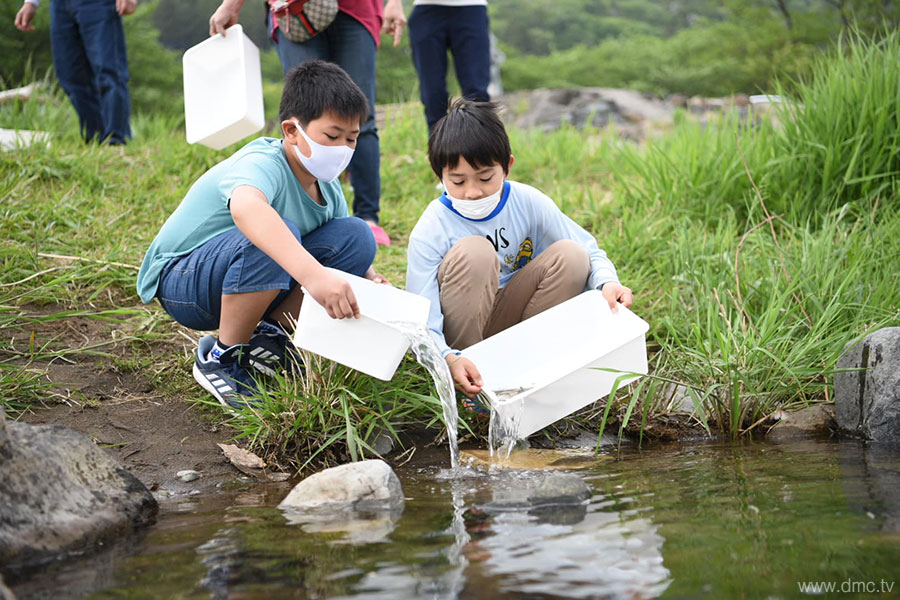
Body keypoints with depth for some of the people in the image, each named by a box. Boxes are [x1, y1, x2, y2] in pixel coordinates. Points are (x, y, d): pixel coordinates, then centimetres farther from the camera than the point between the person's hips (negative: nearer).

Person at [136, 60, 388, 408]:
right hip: (179, 279, -8)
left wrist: (373, 283, -23)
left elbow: (348, 254, 3)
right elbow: (245, 208, -54)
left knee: (356, 236, -6)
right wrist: (313, 274, -68)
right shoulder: (262, 165, -30)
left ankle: (269, 334, 2)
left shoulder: (328, 189, -2)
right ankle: (221, 357, -17)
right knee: (275, 237, -38)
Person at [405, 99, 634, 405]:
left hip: (512, 317, 4)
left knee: (570, 255, -17)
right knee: (473, 252, -31)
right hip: (459, 335, -4)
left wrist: (607, 282, -27)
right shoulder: (431, 231, -21)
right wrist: (449, 359, -47)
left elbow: (589, 251, -3)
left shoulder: (528, 203, -10)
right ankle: (463, 381, -18)